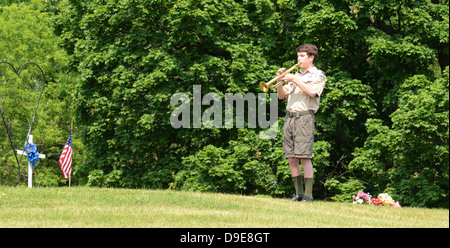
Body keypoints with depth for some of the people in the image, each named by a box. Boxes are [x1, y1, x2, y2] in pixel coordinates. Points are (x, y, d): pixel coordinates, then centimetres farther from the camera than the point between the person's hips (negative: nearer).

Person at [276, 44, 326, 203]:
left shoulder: (318, 75, 6)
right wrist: (280, 81, 4)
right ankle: (298, 193, 9)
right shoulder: (296, 75, 24)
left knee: (304, 157, -12)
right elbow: (282, 96, 21)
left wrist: (294, 79, -10)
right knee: (291, 158, 2)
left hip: (305, 117, -6)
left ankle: (308, 195, -12)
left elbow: (312, 92, -13)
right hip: (289, 117, 6)